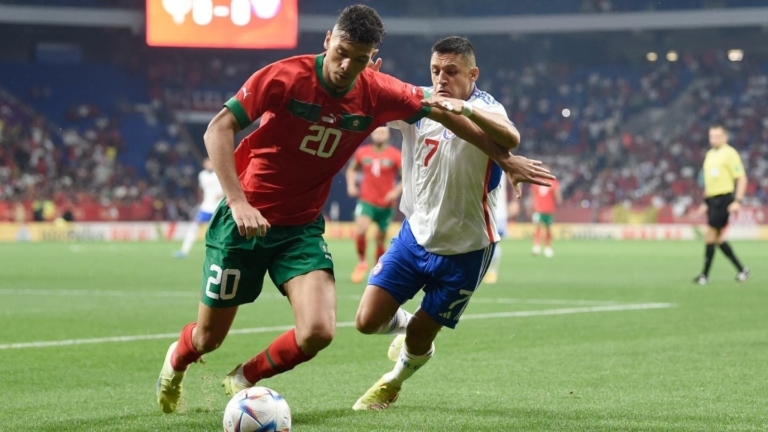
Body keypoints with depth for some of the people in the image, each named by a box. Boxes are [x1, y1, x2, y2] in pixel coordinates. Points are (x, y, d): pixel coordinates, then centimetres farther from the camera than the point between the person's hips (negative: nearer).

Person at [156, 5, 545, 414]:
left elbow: (443, 112, 7)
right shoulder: (284, 77, -19)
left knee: (319, 331, -18)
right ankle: (176, 361, 45)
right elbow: (218, 130, -20)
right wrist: (238, 201, -30)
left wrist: (503, 157, 11)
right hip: (246, 221, -3)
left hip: (303, 227, 3)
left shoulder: (378, 93, -7)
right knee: (209, 337, 6)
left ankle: (243, 380, 10)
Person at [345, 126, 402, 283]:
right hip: (366, 201, 1)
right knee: (360, 230, -22)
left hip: (386, 204, -1)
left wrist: (397, 191, -16)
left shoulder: (395, 155, -8)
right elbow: (351, 169, 18)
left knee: (380, 240, 8)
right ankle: (361, 261, 0)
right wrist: (351, 185, 1)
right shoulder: (362, 153, 0)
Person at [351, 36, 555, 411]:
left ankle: (393, 381, 42)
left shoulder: (484, 109, -20)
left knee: (419, 339, 7)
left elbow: (511, 138, -43)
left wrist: (465, 109, -59)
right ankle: (404, 325, 33)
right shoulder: (417, 103, -6)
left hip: (464, 249, -3)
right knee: (368, 321, -4)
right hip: (415, 235, 4)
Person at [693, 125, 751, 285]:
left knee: (710, 236, -9)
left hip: (723, 199, -9)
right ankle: (742, 271, 16)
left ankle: (705, 275, -2)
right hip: (712, 200, 9)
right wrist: (705, 202, 22)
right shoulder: (710, 154, 15)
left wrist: (737, 201, -19)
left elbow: (742, 178, -12)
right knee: (718, 239, 8)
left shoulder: (730, 153, -9)